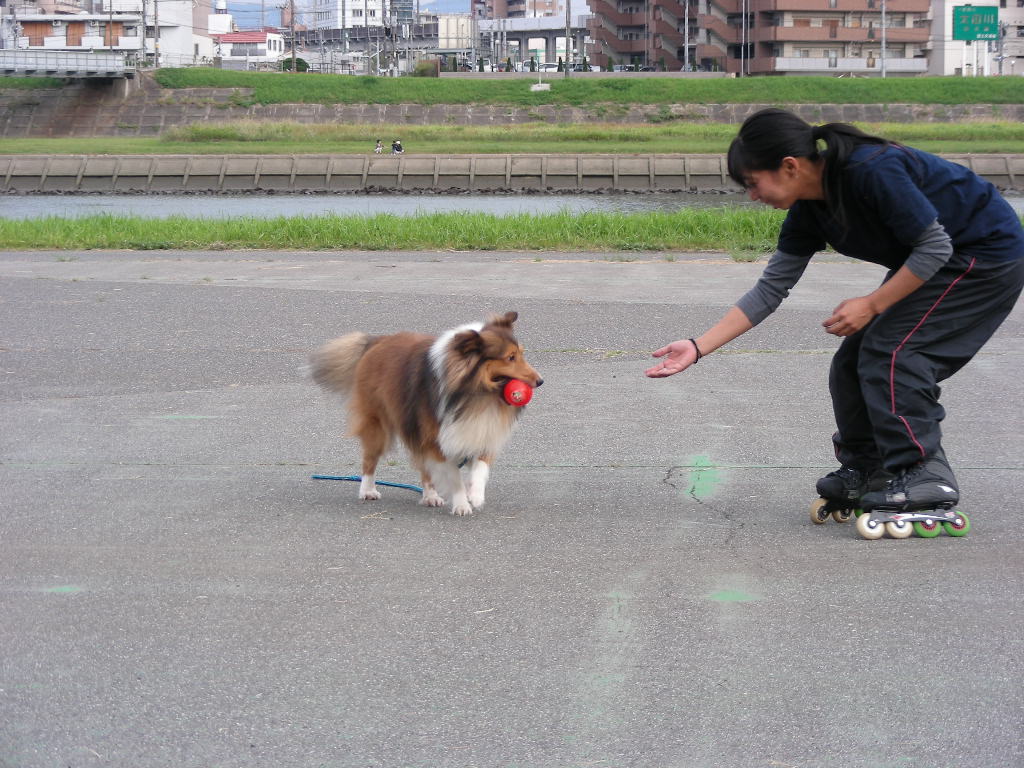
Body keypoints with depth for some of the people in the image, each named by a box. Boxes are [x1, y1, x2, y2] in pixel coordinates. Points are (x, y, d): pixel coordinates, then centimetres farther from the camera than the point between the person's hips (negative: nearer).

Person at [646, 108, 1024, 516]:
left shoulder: (873, 172, -32)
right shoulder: (809, 211, -5)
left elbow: (936, 247, -25)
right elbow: (771, 288, -1)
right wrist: (698, 347, -6)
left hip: (988, 253, -9)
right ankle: (867, 467, 20)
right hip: (933, 260, 9)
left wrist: (872, 305, -22)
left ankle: (925, 475, -10)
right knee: (855, 359, 5)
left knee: (889, 351, -16)